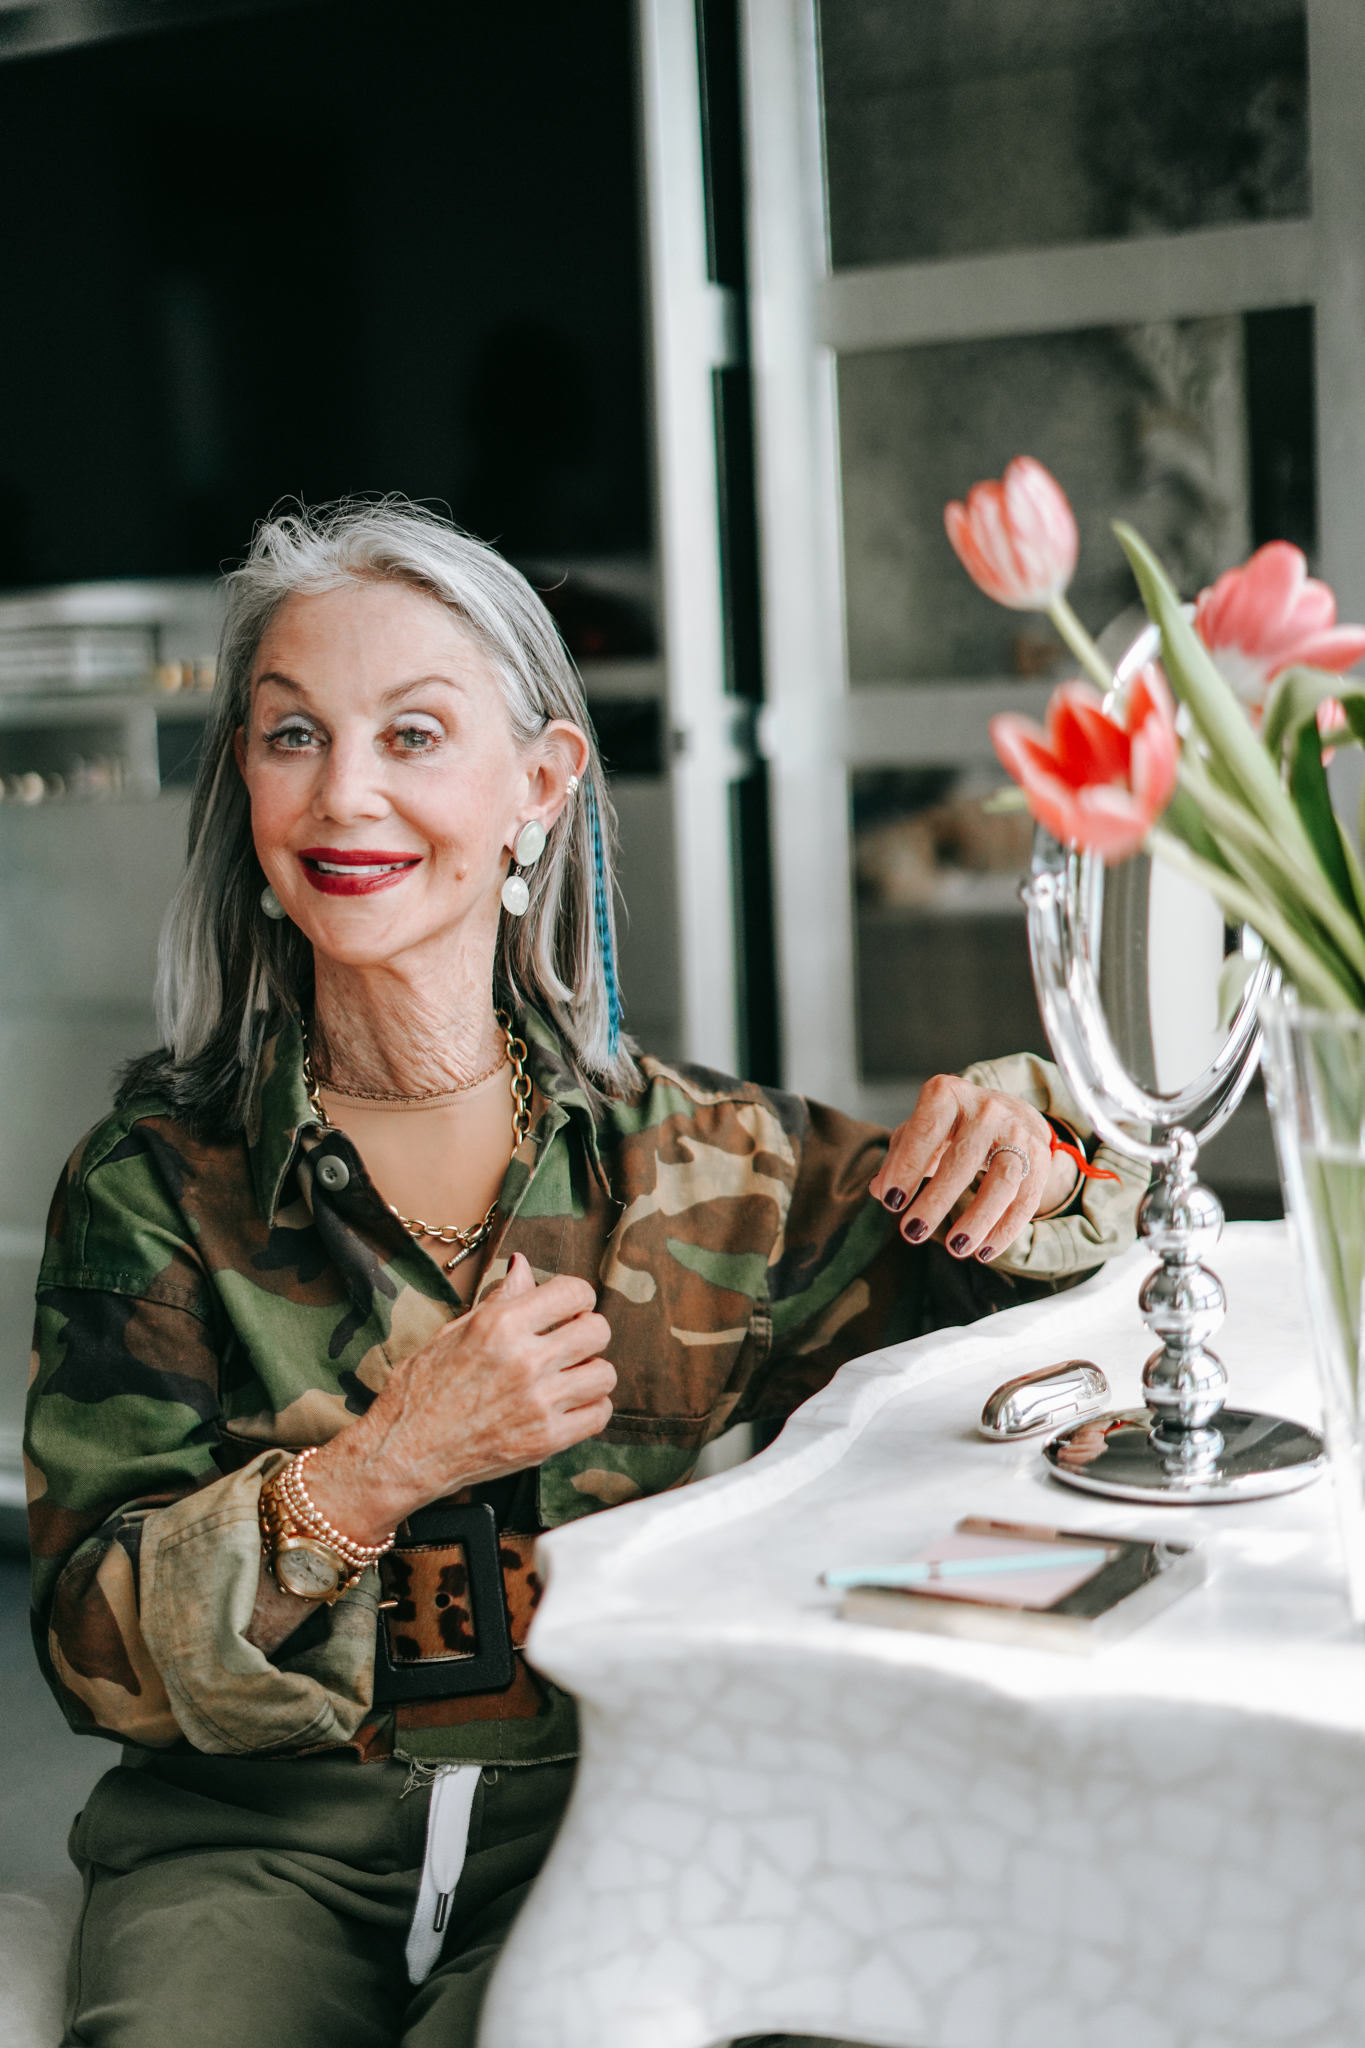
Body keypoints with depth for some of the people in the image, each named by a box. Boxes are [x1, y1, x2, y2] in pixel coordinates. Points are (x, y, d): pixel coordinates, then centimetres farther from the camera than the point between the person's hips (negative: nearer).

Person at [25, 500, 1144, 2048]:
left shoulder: (697, 1157, 3)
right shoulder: (156, 1183, 0)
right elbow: (95, 1652, -3)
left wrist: (1020, 1141, -6)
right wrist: (379, 1470, -18)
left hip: (606, 1820, 0)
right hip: (256, 1833, 0)